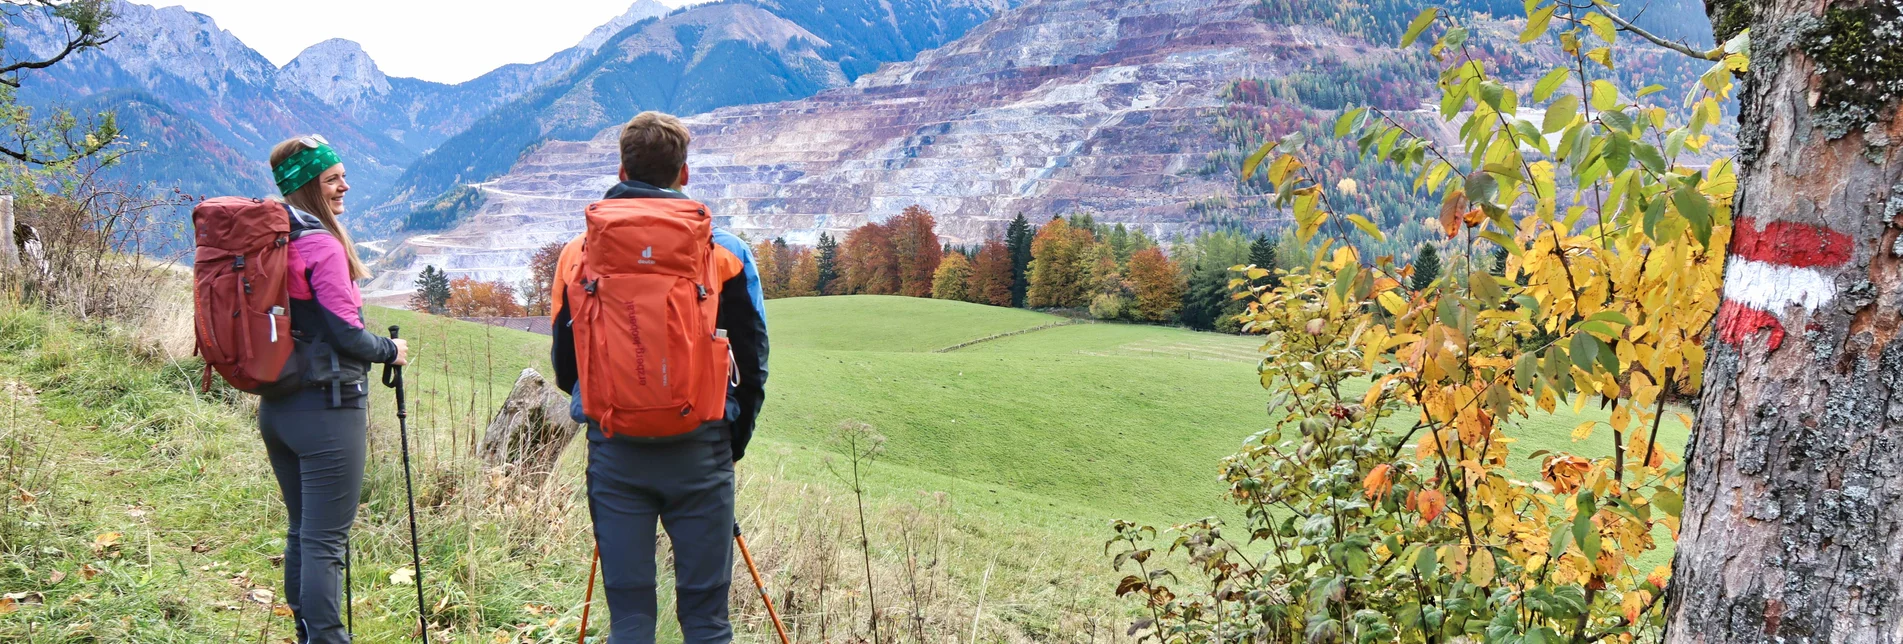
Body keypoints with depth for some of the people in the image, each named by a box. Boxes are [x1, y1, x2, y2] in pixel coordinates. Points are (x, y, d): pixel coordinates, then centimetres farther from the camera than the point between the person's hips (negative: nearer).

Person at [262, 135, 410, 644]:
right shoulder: (322, 245, -15)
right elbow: (346, 334, -16)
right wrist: (391, 351, 1)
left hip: (275, 406, 9)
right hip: (326, 410, -9)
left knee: (301, 532, 17)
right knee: (325, 540, -5)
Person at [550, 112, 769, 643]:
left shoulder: (577, 253, 5)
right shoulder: (726, 251, 0)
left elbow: (564, 366, 11)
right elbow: (753, 363, 2)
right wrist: (735, 440, 15)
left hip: (613, 451, 2)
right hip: (700, 449, -1)